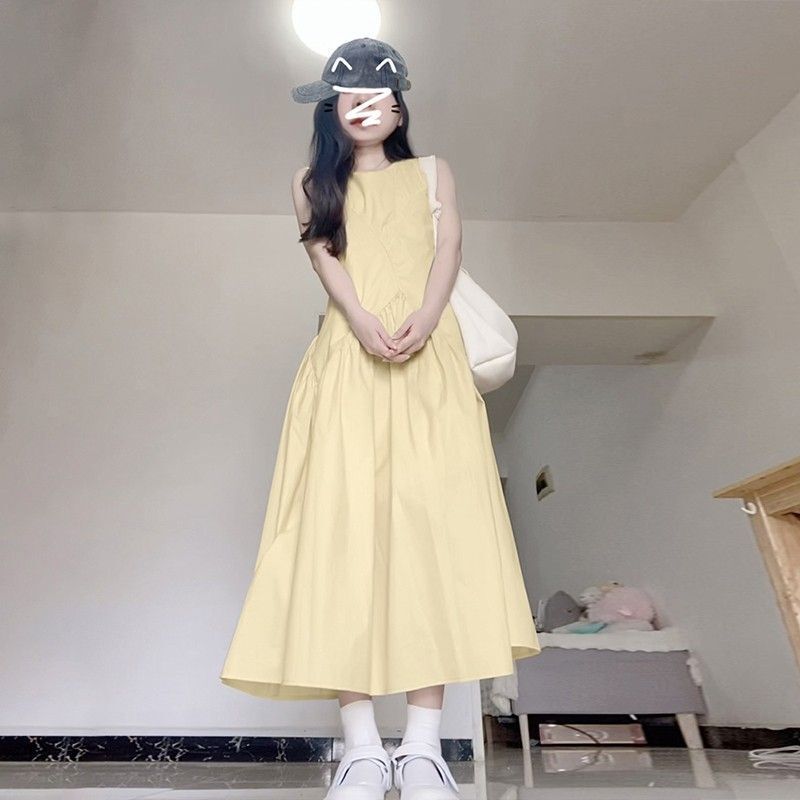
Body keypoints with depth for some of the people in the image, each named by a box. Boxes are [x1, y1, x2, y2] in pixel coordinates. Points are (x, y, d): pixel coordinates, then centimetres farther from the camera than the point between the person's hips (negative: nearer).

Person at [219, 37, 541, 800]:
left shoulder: (432, 172, 26)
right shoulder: (313, 184, 25)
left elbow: (448, 246, 8)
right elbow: (325, 257, 6)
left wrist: (423, 320, -14)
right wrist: (365, 323, -16)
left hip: (430, 358, 0)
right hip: (346, 358, 1)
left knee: (430, 516, -14)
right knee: (341, 521, -13)